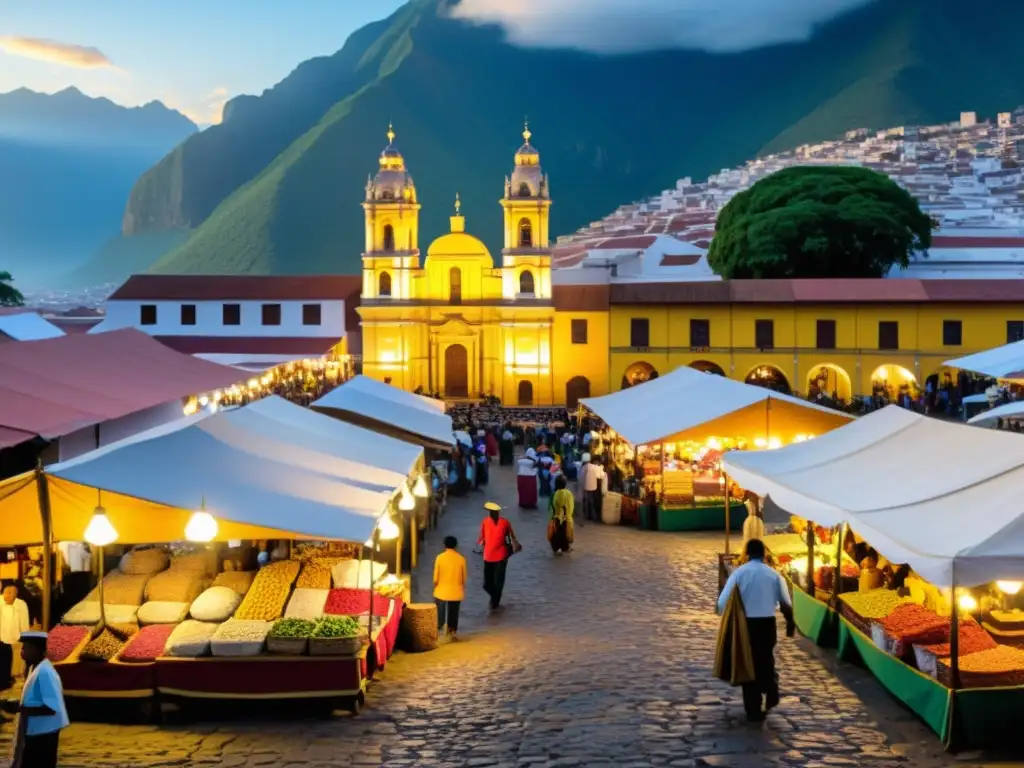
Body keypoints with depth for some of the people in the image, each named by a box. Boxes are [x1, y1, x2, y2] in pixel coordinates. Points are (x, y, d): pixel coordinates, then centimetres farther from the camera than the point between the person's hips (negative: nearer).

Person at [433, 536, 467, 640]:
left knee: (439, 612, 13)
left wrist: (435, 587, 9)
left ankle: (438, 630, 17)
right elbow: (464, 577, 1)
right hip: (456, 592, 1)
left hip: (441, 591, -1)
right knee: (453, 612, 14)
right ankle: (453, 631, 17)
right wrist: (463, 589, 16)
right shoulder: (461, 559, -6)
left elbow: (436, 577, -7)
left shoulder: (440, 557, -10)